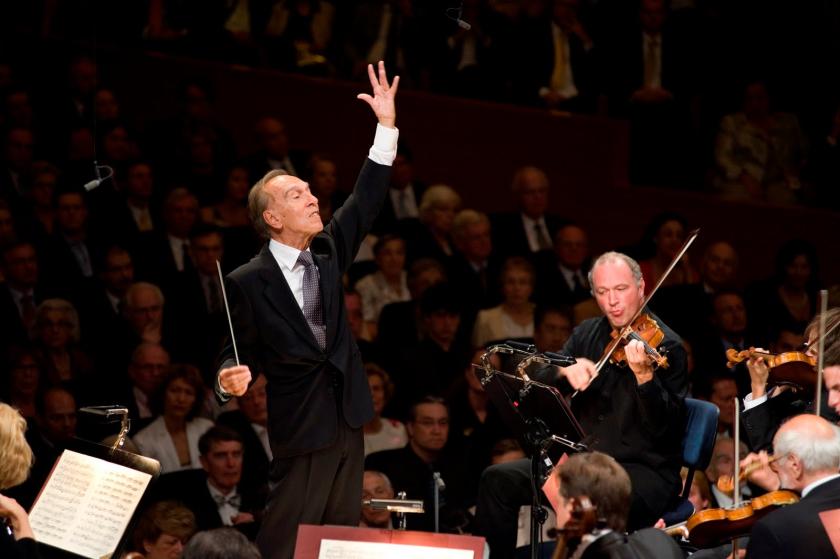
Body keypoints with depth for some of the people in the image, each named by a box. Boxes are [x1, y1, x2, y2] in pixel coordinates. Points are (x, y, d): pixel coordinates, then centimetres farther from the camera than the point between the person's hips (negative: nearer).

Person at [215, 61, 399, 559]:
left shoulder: (328, 252, 8)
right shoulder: (248, 282, -8)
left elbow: (366, 201, 5)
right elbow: (240, 350, -4)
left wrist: (387, 126, -1)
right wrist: (230, 379, -28)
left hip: (347, 419, 6)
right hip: (300, 426, -6)